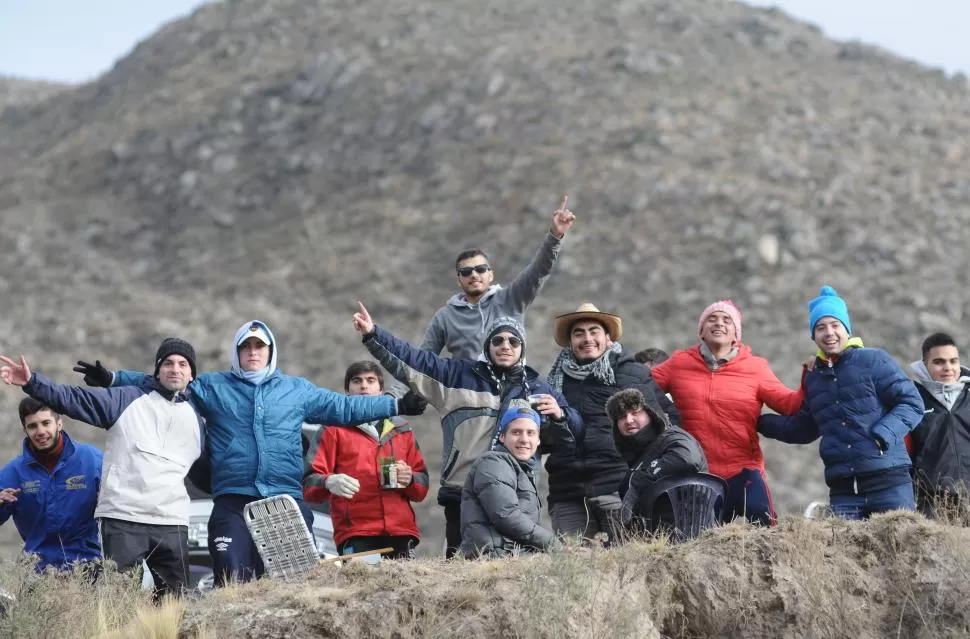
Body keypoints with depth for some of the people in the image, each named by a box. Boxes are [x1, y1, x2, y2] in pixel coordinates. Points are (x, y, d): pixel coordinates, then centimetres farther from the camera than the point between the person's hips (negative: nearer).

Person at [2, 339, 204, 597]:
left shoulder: (194, 419, 19)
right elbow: (73, 399, -3)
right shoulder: (127, 400, 6)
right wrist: (31, 382, -15)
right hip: (122, 518, -4)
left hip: (173, 524, 4)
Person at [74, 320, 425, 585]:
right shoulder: (212, 387, 13)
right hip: (233, 503, -1)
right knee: (233, 584, -10)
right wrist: (113, 379, 4)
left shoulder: (298, 390, 17)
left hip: (287, 501, 1)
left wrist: (396, 405, 17)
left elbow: (344, 407, 20)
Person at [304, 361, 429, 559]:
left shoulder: (401, 430, 23)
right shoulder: (335, 430, 14)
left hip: (401, 531, 3)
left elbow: (422, 486, 22)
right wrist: (329, 482, -19)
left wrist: (410, 479, -1)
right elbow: (310, 483, 3)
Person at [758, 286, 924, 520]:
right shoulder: (813, 378, 19)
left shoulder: (874, 360, 1)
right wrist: (760, 422, 29)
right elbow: (804, 428, 32)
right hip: (842, 491, 5)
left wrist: (883, 435, -16)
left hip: (888, 482, -5)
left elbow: (912, 403, -2)